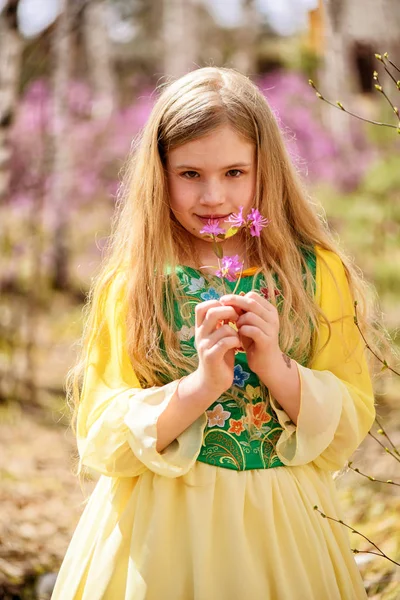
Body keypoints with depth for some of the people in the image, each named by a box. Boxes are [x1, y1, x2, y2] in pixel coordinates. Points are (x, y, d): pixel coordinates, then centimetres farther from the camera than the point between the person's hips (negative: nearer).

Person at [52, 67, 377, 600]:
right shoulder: (130, 284, -5)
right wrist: (201, 385, -23)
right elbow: (101, 437, -10)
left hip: (280, 527, 1)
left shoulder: (317, 273, -3)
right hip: (159, 530, -1)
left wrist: (278, 370, -20)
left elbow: (352, 422, -4)